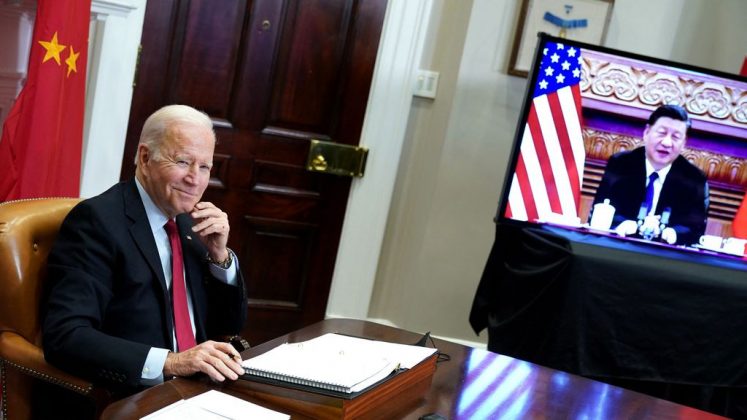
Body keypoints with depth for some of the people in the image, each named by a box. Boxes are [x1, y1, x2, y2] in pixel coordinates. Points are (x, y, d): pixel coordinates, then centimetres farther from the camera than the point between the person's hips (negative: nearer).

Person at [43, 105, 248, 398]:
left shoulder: (191, 221, 10)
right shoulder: (97, 219, -10)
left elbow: (230, 325, 14)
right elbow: (65, 336, -20)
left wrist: (220, 254, -1)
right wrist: (169, 362, -28)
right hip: (122, 403, -6)